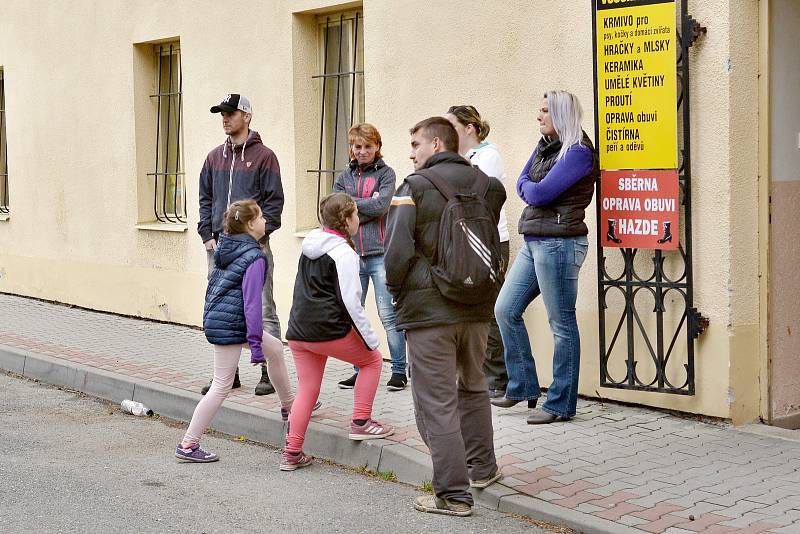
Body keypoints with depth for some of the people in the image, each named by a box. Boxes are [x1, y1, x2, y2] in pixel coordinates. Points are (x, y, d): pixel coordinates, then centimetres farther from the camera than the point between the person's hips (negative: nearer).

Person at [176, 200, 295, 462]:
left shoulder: (227, 249, 9)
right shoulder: (254, 258, -17)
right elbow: (252, 303, -21)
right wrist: (256, 344, -19)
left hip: (217, 317, 10)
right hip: (229, 325, -10)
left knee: (276, 348, 22)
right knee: (222, 386, -2)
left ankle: (288, 406, 36)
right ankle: (188, 445, 2)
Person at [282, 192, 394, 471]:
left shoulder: (311, 244, 13)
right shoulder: (344, 253, -12)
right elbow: (350, 302, -15)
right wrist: (371, 338, -9)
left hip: (298, 331, 8)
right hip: (329, 330, -7)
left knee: (306, 390, 15)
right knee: (372, 359, 14)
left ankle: (292, 453, 13)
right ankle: (361, 422, 12)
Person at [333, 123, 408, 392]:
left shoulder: (385, 173, 3)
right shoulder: (343, 177, 14)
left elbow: (381, 205, -12)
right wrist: (368, 205, -7)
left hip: (380, 253, -5)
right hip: (351, 254, 5)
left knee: (388, 314, -4)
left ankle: (399, 370, 4)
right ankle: (360, 370, 17)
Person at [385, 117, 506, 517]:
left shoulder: (415, 187, -10)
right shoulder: (487, 186, 7)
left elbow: (398, 251, -15)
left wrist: (396, 290, 0)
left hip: (428, 309, -6)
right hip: (476, 308, 6)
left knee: (437, 403, 0)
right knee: (473, 388, 24)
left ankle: (453, 495, 1)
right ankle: (481, 468, 36)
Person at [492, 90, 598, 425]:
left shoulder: (578, 152, -12)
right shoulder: (543, 147, 16)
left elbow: (540, 193, -16)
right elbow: (522, 185, 13)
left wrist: (531, 189, 3)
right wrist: (533, 190, -6)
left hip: (558, 243, -9)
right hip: (533, 242, 9)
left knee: (562, 324, -2)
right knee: (505, 310, 9)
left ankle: (560, 404, 5)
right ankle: (522, 387, 19)